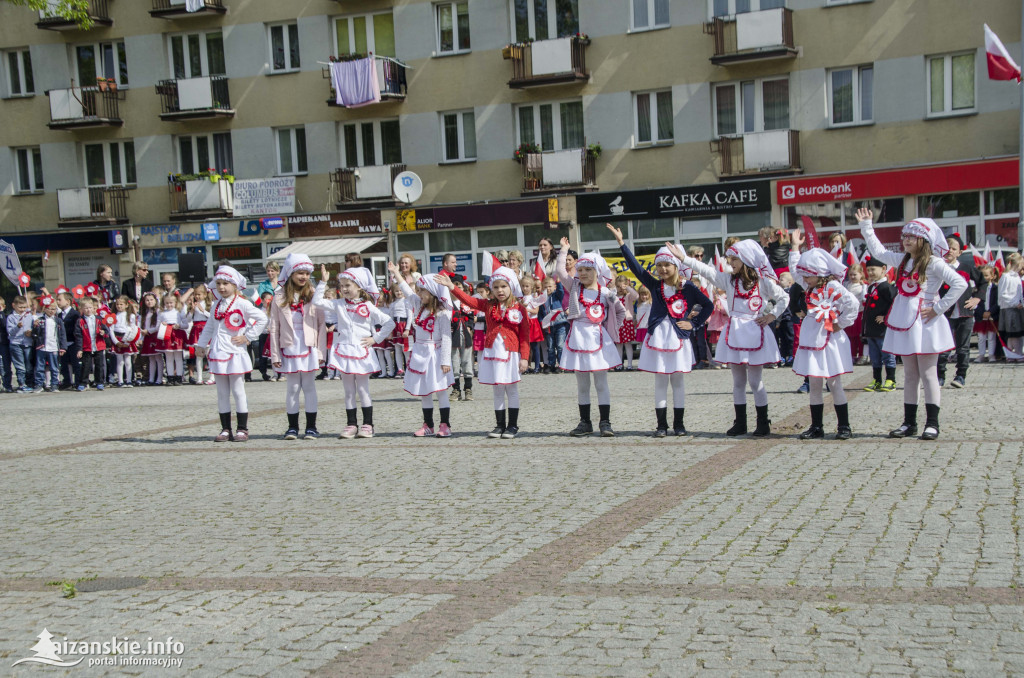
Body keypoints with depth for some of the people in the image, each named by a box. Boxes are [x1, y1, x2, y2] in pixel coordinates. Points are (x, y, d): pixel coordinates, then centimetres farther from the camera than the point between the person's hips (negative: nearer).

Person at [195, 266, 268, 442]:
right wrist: (201, 345, 21)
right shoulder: (216, 305, 12)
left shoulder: (242, 304, -7)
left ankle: (242, 429, 3)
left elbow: (262, 318, -10)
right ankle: (225, 429, 12)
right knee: (222, 393, 7)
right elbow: (209, 327, 22)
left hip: (235, 353, -6)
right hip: (217, 353, 6)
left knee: (238, 391, -3)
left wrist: (247, 337, -9)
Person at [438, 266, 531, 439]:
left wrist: (524, 357, -8)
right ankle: (500, 425, 16)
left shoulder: (519, 309, -3)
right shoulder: (488, 306, 6)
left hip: (511, 354, -3)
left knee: (512, 390, 3)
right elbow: (468, 300, -2)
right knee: (498, 391, 10)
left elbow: (525, 334, -4)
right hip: (492, 353, 3)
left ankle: (513, 425, 11)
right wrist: (451, 287, -14)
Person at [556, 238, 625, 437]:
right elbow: (560, 271, -7)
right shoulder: (574, 287, 5)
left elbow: (620, 310, 15)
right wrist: (564, 250, 0)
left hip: (598, 338, -1)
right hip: (578, 338, 2)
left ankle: (605, 422, 3)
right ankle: (585, 423, 14)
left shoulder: (605, 293, 3)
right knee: (582, 385, 7)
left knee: (601, 383, 0)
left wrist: (612, 328, 6)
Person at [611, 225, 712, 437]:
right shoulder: (655, 285, 4)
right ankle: (661, 424, 8)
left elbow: (708, 305, 5)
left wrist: (693, 323, -3)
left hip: (678, 337, -2)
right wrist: (621, 243, -4)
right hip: (657, 337, 2)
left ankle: (679, 423, 13)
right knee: (660, 381, 4)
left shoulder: (688, 288, -2)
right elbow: (635, 267, -1)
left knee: (677, 380, 5)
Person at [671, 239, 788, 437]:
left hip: (755, 333, -4)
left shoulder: (764, 281, -3)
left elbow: (783, 297, 6)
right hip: (734, 334, 4)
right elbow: (706, 270, 0)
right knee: (738, 381, 9)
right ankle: (740, 423, 16)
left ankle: (763, 423, 8)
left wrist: (772, 315, -5)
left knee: (756, 381, -2)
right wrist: (683, 258, -7)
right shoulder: (728, 280, 6)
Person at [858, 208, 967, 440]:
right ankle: (909, 422, 15)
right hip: (904, 323, 7)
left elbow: (960, 284, -18)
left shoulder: (933, 263, -10)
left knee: (927, 373, -3)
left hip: (925, 323, -7)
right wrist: (866, 226, 21)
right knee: (910, 375, 10)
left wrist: (938, 308, -16)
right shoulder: (903, 260, 11)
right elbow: (878, 251, 24)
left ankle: (932, 423, 2)